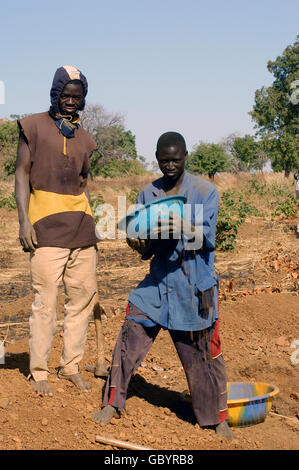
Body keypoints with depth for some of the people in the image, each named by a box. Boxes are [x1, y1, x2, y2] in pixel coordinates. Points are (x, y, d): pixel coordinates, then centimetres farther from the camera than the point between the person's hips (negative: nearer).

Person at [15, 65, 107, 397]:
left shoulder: (83, 138, 17)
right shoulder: (34, 126, 3)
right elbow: (22, 172, -1)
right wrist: (24, 220, -10)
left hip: (81, 224, 6)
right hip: (46, 224, -5)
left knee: (84, 296, 5)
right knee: (45, 301, -7)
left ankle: (71, 366, 16)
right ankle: (38, 371, 4)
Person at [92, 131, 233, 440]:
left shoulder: (205, 191, -2)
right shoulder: (147, 195, 8)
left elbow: (206, 238, -12)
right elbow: (146, 250, 7)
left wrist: (184, 228, -32)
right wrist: (141, 245, -17)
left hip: (194, 286, -3)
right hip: (157, 282, 3)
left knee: (202, 352, 1)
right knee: (129, 339, -2)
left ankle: (217, 418, 18)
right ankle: (113, 402, 16)